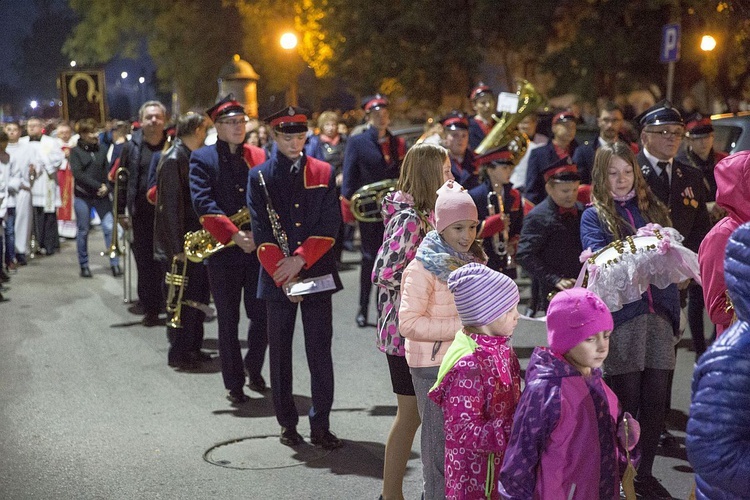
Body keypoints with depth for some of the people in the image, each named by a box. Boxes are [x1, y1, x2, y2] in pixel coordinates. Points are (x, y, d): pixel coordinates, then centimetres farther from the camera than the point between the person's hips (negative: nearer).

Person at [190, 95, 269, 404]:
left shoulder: (259, 157, 11)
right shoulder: (202, 158, 0)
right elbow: (203, 204, -12)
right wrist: (235, 235, -19)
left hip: (258, 249, 3)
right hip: (222, 250, -2)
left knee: (263, 315, 3)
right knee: (228, 322, 5)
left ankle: (253, 368, 27)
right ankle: (234, 385, 16)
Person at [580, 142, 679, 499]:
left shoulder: (651, 208, 16)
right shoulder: (594, 216, 4)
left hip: (659, 313, 4)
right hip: (620, 317, -4)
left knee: (656, 402, 7)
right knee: (627, 403, 1)